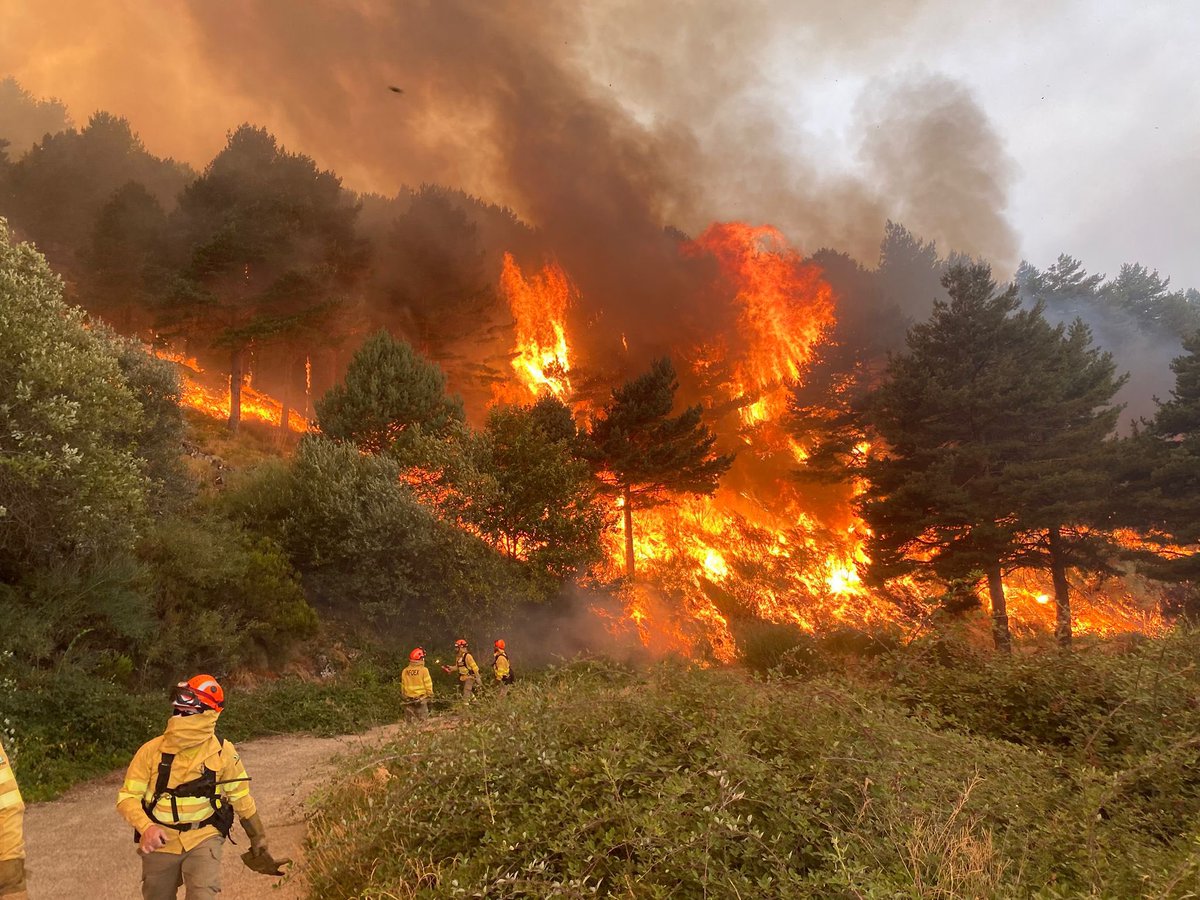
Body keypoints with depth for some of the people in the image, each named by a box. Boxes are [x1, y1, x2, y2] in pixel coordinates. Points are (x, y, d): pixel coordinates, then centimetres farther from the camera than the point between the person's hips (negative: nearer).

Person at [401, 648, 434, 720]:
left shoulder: (405, 671, -1)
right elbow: (428, 685, -10)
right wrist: (430, 696, 4)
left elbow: (403, 686, 6)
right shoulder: (423, 670, -12)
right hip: (421, 700, -4)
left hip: (408, 700, 4)